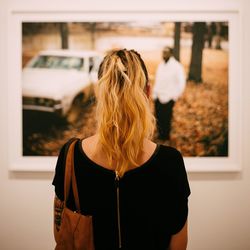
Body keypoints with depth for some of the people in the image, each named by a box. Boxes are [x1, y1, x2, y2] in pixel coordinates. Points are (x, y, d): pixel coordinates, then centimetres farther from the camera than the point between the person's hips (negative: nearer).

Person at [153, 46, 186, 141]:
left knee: (166, 119, 0)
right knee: (159, 118, 10)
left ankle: (165, 137, 14)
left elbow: (181, 83, -9)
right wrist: (154, 93, 11)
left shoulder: (177, 66, -10)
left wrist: (175, 96, -8)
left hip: (168, 98, -6)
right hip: (158, 97, 6)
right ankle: (160, 135, 24)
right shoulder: (161, 65, 11)